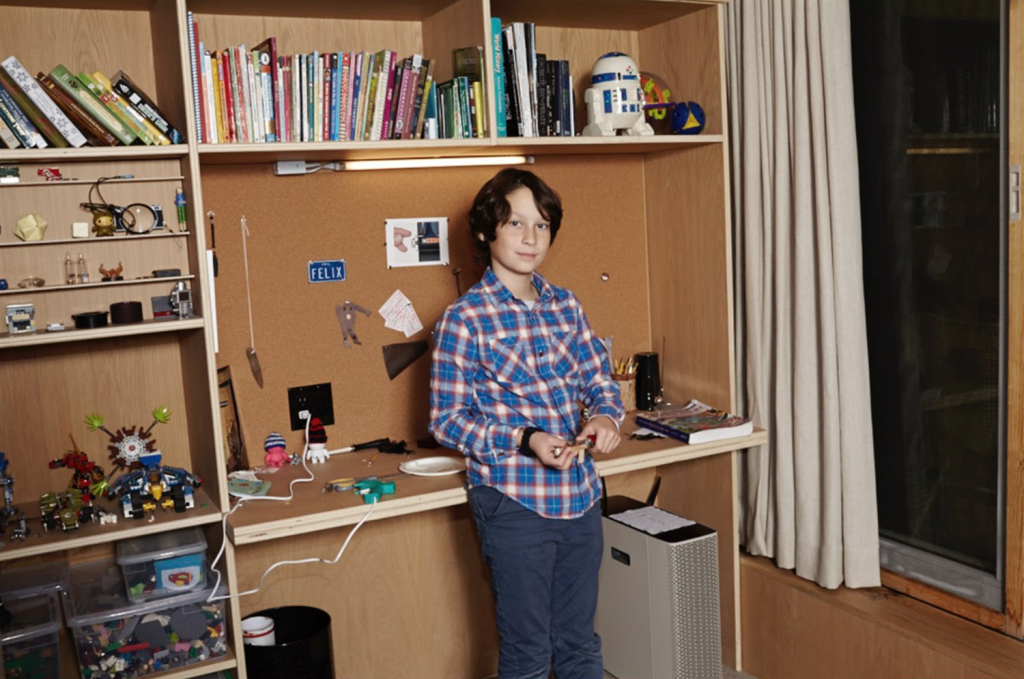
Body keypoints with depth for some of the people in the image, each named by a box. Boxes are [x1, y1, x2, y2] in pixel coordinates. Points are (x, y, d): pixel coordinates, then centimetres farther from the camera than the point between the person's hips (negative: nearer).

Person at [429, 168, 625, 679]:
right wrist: (524, 439, -21)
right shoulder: (464, 320, -10)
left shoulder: (566, 305, 6)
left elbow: (600, 380, 14)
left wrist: (605, 416, -9)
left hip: (581, 495, 5)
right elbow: (446, 419, -8)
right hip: (514, 503, -5)